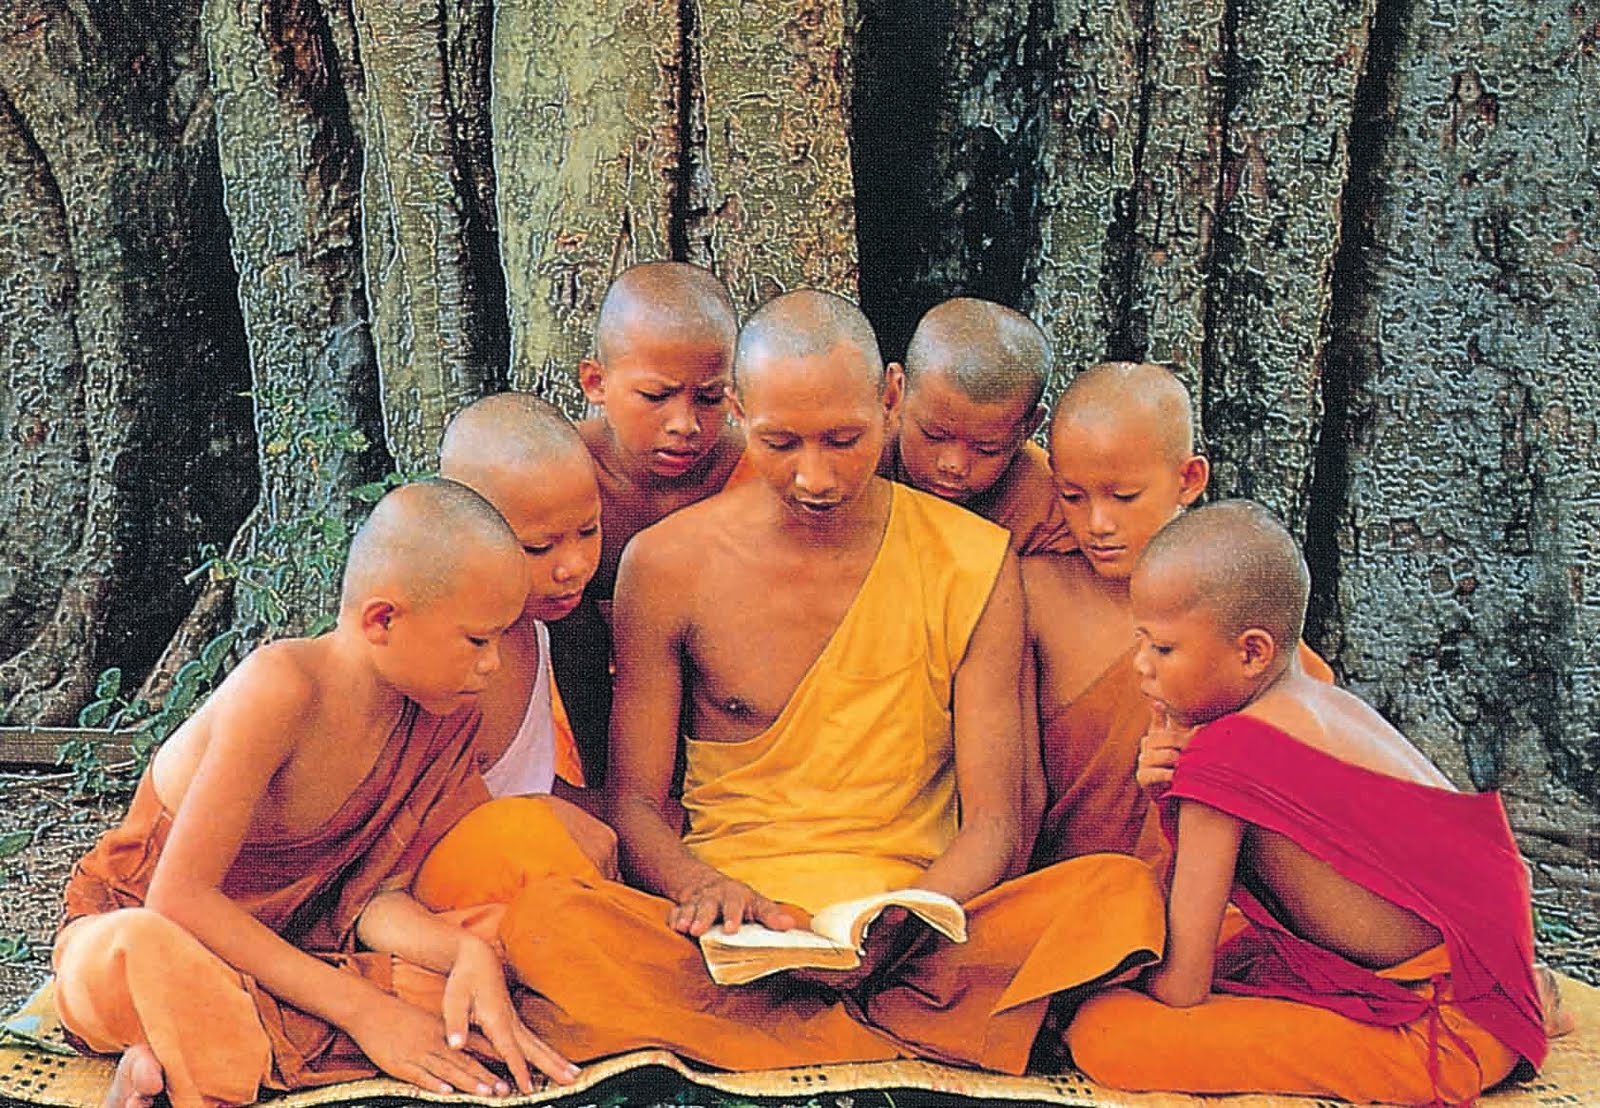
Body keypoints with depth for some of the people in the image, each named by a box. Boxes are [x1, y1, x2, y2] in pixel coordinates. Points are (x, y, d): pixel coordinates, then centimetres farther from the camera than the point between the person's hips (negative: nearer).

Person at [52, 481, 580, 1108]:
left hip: (278, 952, 7)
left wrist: (466, 950, -27)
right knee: (143, 952, -43)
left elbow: (373, 896, -5)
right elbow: (179, 896, -27)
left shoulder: (439, 714, -5)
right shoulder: (280, 688, -25)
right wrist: (361, 1008, -28)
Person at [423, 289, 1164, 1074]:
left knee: (1121, 895, -29)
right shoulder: (667, 564, 2)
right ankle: (920, 1039, -29)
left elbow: (993, 823, 1)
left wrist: (904, 923, -21)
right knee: (541, 914, -31)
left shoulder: (972, 563, 2)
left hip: (916, 942, 1)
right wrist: (706, 889, -17)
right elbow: (634, 802, 6)